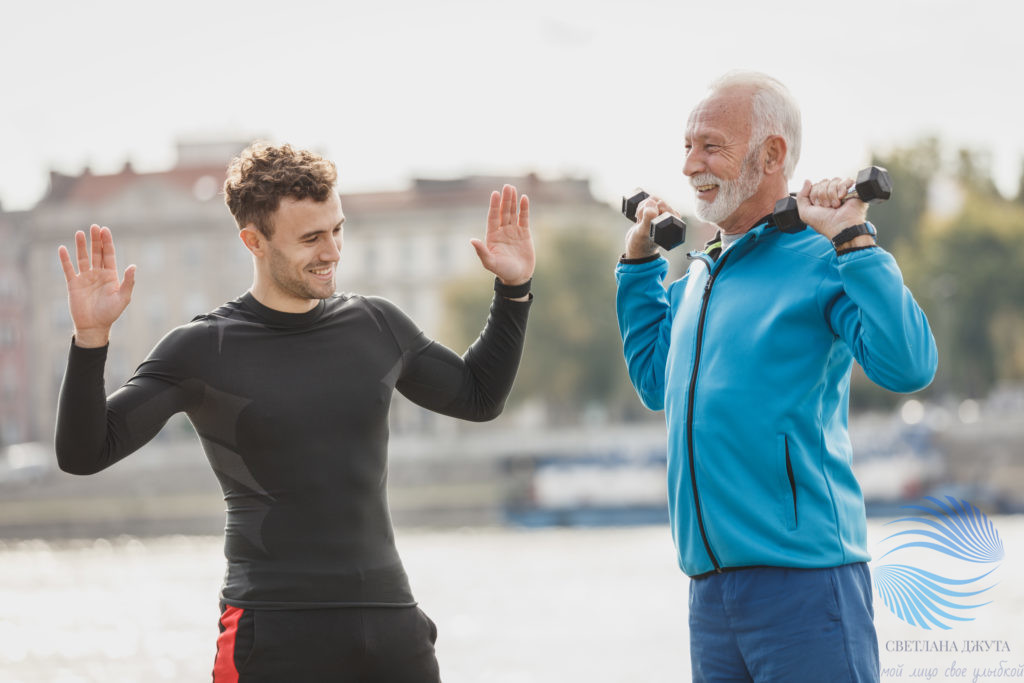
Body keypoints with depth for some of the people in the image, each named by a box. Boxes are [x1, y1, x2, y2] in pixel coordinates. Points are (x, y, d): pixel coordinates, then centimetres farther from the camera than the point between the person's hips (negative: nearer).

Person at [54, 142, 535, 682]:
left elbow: (479, 397, 27)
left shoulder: (377, 327, 10)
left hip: (392, 622, 4)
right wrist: (90, 338, -22)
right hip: (274, 633, -4)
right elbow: (84, 453, -8)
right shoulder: (201, 350, -3)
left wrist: (513, 289, 18)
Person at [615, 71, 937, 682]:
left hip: (803, 578, -8)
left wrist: (852, 241, -22)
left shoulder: (820, 258, -8)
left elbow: (908, 367, -21)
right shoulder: (700, 274, 17)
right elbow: (657, 384, 32)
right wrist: (640, 263, 28)